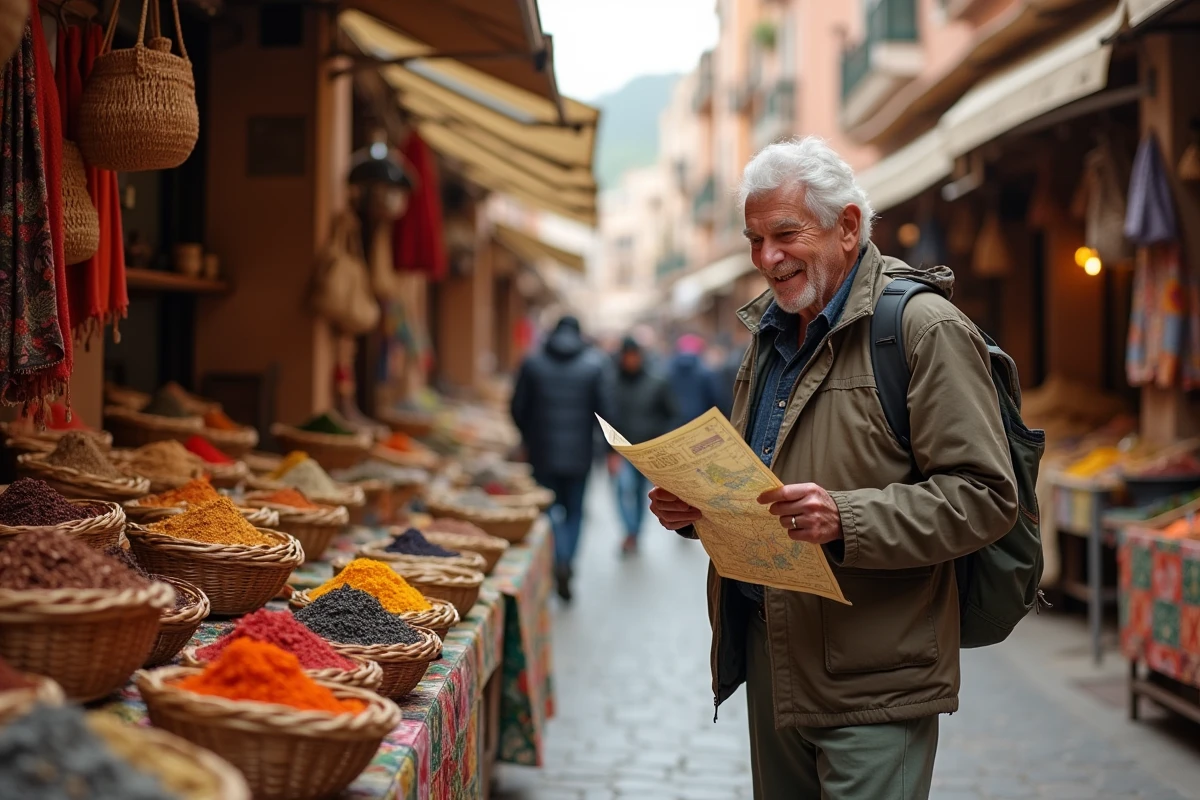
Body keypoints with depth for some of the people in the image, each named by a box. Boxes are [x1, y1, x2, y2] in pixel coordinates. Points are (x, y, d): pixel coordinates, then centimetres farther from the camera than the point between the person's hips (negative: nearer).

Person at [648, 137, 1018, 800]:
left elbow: (984, 496, -17)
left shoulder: (924, 328, -11)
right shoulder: (771, 333, 15)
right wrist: (694, 506, 4)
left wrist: (847, 521, -29)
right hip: (767, 657, 8)